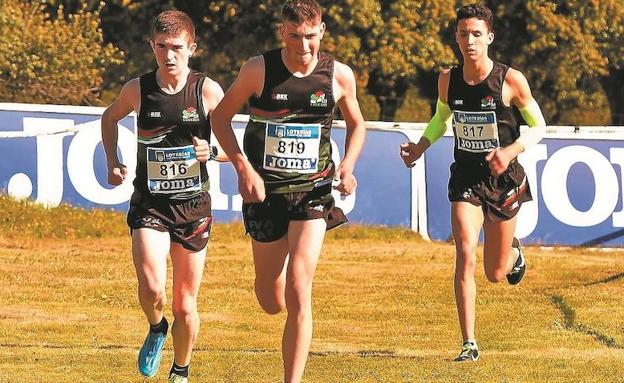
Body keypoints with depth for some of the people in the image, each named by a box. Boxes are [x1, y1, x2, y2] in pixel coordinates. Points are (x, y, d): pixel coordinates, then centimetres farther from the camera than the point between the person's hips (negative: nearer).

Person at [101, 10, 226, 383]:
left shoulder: (208, 91, -8)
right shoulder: (137, 89, -4)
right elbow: (110, 118, 18)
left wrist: (210, 152, -23)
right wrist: (112, 162, 6)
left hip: (193, 207, 0)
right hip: (149, 206, 0)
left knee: (185, 306, 6)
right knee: (152, 290, -21)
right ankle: (156, 328, 14)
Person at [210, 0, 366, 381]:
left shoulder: (339, 75, -4)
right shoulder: (259, 69, -9)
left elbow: (357, 124, 14)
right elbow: (221, 116, 2)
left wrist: (348, 165, -5)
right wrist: (244, 168, -10)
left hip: (312, 192, -1)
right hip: (265, 192, 1)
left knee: (298, 295, -15)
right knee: (272, 303, 12)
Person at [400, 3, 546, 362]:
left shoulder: (511, 80, -15)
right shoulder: (448, 80, -5)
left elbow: (538, 126, -4)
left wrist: (510, 151, -22)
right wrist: (420, 147, -1)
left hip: (503, 180, -1)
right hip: (466, 178, 1)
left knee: (495, 273, 11)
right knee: (466, 254, -20)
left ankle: (514, 252, 51)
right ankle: (469, 343, -16)